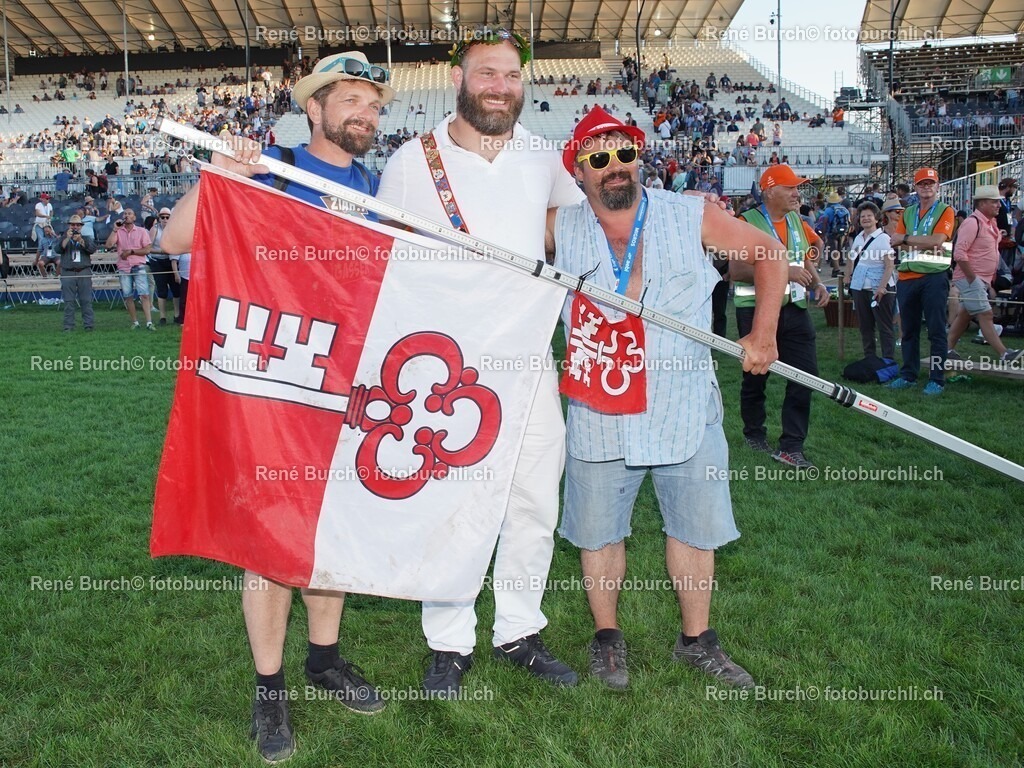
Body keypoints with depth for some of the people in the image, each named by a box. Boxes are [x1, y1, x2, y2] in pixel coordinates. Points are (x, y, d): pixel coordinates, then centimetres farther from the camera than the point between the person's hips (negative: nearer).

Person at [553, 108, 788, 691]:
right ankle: (607, 636, 30)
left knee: (695, 528, 10)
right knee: (599, 532, 9)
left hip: (687, 409, 1)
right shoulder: (560, 229, 0)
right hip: (600, 416, 0)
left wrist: (764, 332, -1)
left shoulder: (692, 217, -1)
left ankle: (697, 641, 29)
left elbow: (768, 250, 7)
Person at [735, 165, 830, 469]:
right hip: (756, 310, -6)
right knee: (756, 377, 8)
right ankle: (754, 435, 29)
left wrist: (817, 283, 4)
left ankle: (791, 446, 6)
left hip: (794, 310, 6)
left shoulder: (797, 222, 13)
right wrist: (783, 271, -23)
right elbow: (736, 270, -20)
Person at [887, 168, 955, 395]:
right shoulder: (908, 213, 17)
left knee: (936, 331, -3)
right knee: (909, 330, 10)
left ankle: (937, 379, 1)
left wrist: (907, 239, -7)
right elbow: (896, 241, 3)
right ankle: (908, 376, 19)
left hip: (933, 277, -5)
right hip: (907, 277, 5)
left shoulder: (945, 211, 3)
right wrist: (925, 243, -11)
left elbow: (937, 240, -12)